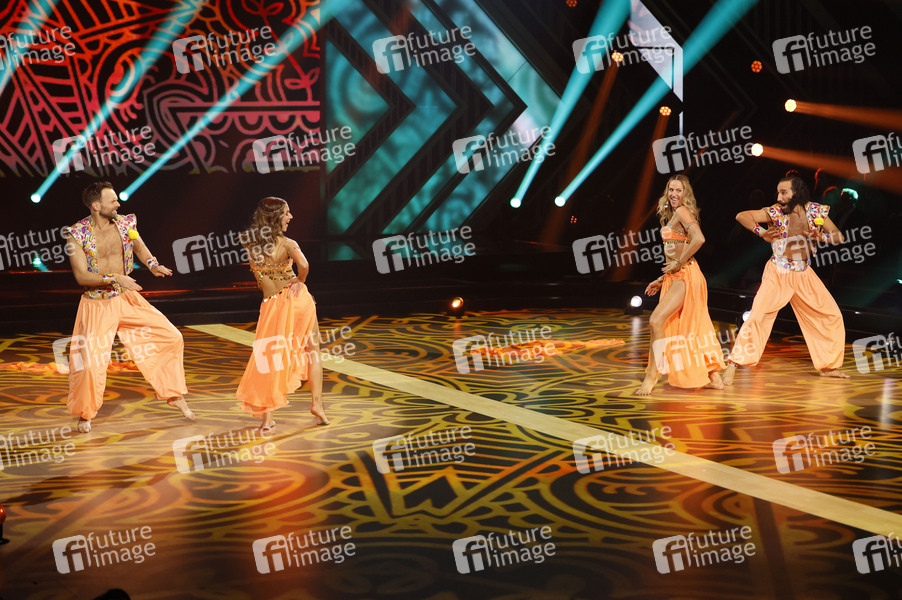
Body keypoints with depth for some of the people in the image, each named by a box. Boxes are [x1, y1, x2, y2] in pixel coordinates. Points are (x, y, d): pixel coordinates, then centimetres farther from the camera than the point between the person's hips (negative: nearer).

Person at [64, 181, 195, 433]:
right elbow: (81, 276, -16)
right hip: (97, 306, -4)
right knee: (90, 362, -7)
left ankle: (175, 396, 15)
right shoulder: (77, 234, -13)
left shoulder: (126, 223, -3)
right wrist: (115, 279, -27)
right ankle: (84, 415, 20)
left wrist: (154, 265, -8)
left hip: (128, 299, 4)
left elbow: (142, 251, 14)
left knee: (172, 337, -1)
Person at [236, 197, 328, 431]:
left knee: (270, 358, 9)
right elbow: (303, 265, -25)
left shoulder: (249, 243, 1)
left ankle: (267, 418, 2)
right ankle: (317, 404, 9)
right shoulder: (287, 243, -9)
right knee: (312, 351, 16)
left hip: (272, 304, 2)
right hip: (297, 298, -2)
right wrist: (300, 280, -9)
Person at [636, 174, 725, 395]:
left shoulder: (682, 211, -9)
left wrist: (678, 263, -18)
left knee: (656, 321, -17)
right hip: (677, 277, 10)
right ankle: (713, 377, 20)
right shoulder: (673, 215, 19)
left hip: (685, 276, -10)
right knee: (690, 328, 13)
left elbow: (699, 239, -26)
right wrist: (662, 279, 20)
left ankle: (651, 377, -12)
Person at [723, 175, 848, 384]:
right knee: (758, 316, -17)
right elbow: (741, 216, -19)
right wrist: (761, 233, -29)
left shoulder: (816, 211, -4)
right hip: (778, 273, -4)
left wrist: (822, 236, -21)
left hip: (804, 274, 4)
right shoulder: (775, 212, -12)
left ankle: (828, 366, 22)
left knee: (832, 315, 6)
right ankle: (733, 365, -13)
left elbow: (839, 236, -1)